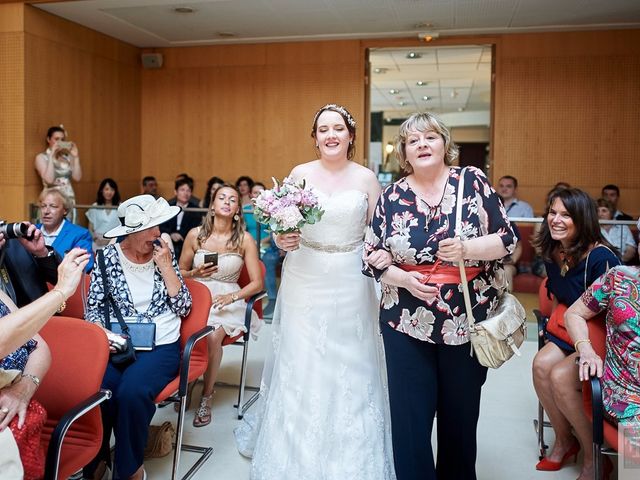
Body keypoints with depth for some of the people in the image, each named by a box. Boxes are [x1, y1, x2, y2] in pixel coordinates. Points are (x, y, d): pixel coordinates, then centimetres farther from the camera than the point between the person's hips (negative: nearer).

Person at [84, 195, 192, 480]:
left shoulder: (164, 254, 4)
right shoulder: (109, 257, 3)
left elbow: (184, 308, 0)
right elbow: (93, 307, 5)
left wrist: (166, 267, -8)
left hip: (161, 347, -1)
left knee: (131, 392, -30)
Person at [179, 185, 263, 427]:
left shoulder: (245, 240, -3)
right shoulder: (195, 235, 2)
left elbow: (257, 283, -2)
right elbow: (180, 272, 12)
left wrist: (231, 297, -18)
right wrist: (195, 274, -10)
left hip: (228, 301, -1)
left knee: (213, 336, -31)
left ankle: (207, 397, -9)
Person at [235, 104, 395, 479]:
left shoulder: (366, 178, 0)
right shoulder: (300, 173, 1)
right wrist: (282, 240, -15)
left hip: (350, 284, 0)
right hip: (304, 282, 1)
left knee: (350, 367, 7)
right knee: (300, 365, 7)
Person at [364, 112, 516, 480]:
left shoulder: (473, 181, -1)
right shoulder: (392, 196, 2)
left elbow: (508, 239, -2)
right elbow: (373, 254, 5)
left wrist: (466, 249, -19)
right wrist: (403, 279, -12)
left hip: (469, 320, 0)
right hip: (407, 323, 1)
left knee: (461, 413, 14)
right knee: (410, 415, 4)